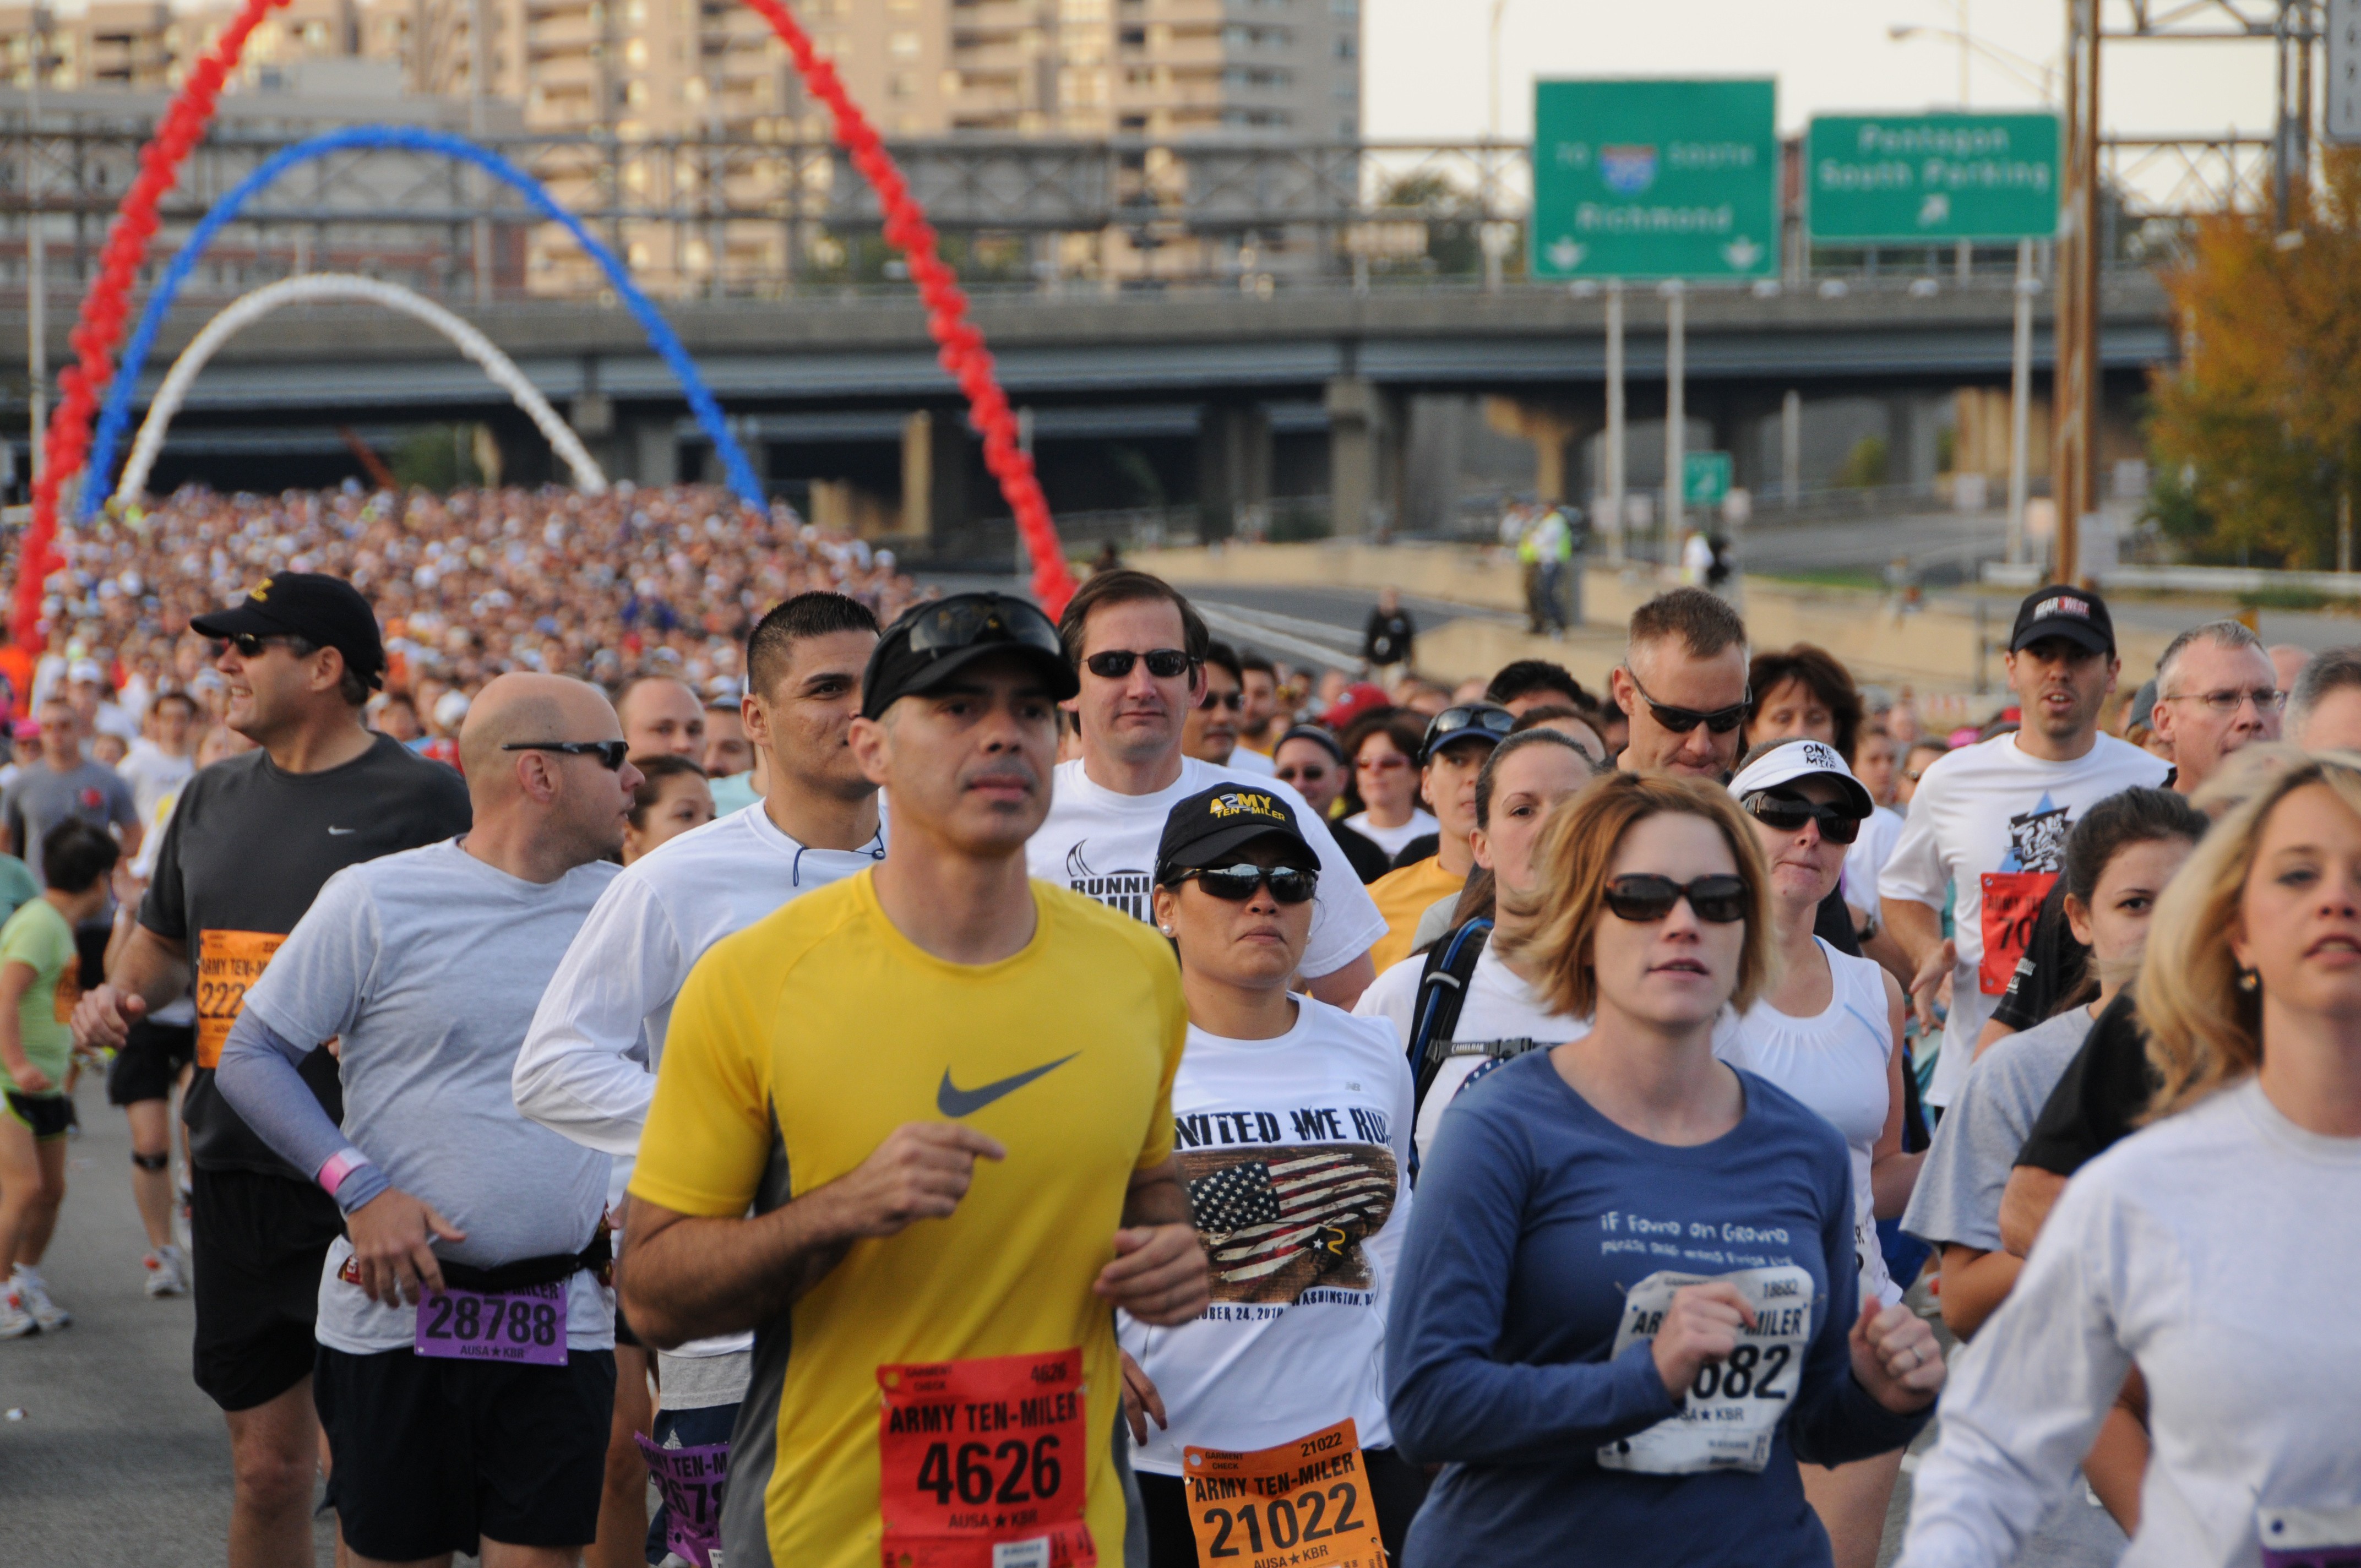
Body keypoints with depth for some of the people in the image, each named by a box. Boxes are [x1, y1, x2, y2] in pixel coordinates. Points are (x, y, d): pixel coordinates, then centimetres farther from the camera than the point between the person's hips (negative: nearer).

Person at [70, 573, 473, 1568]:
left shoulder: (422, 797, -6)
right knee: (266, 1468, 11)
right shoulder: (214, 798, 14)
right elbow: (163, 937, 27)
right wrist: (124, 992, 7)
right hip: (235, 1176, 6)